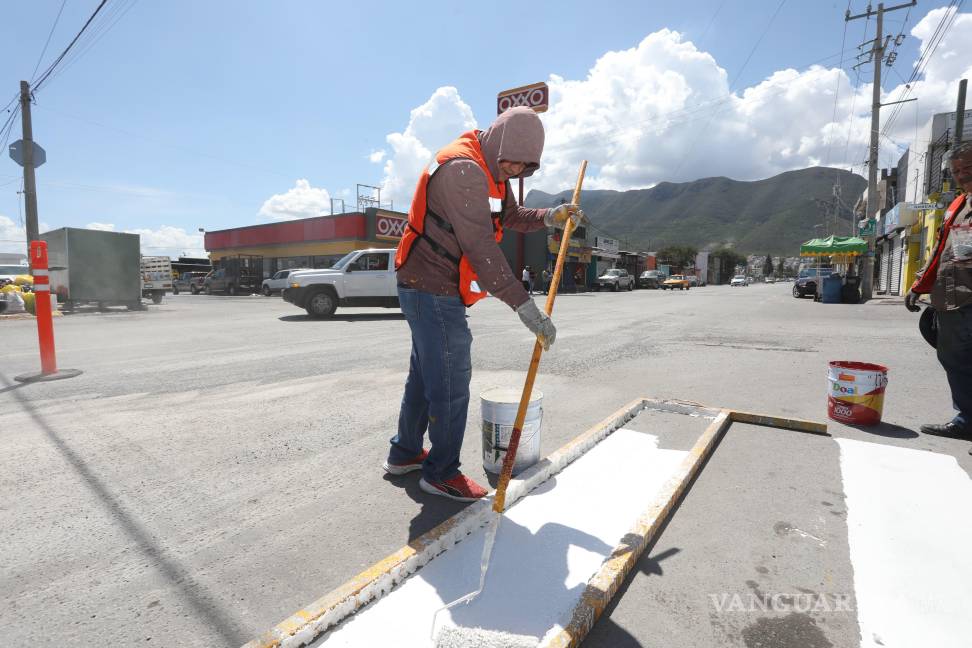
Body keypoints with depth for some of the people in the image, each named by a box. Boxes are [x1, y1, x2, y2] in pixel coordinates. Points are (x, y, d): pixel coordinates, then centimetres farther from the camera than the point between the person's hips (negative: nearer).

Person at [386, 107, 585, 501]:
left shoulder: (489, 169, 12)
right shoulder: (462, 169, -21)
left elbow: (510, 216, 21)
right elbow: (481, 247, -29)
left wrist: (549, 218, 2)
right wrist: (525, 307, -31)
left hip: (427, 289, 10)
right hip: (433, 292, -10)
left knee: (424, 374, 18)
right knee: (451, 383, -3)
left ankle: (405, 453, 34)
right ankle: (441, 473, 14)